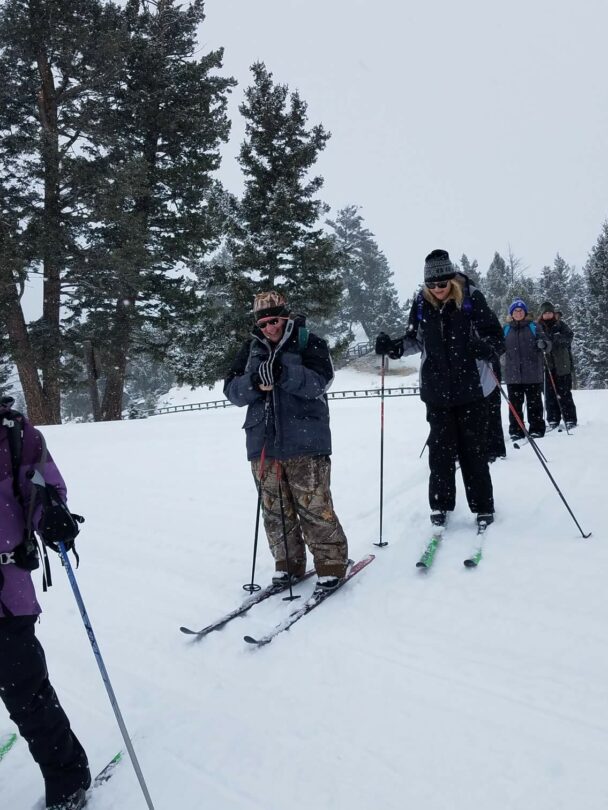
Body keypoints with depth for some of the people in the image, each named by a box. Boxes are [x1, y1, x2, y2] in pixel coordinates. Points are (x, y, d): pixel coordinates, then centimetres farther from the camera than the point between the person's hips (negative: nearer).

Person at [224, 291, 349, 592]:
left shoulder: (309, 343, 2)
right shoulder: (251, 347, 14)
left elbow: (318, 381, -13)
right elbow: (232, 390, 6)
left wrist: (283, 373, -28)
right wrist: (254, 383, -15)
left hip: (304, 441, -4)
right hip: (263, 443, 4)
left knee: (313, 506, -5)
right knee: (275, 509, 9)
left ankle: (331, 562, 10)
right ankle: (288, 563, 23)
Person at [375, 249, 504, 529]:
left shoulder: (471, 299, -8)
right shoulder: (421, 303, 1)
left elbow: (496, 337, -6)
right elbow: (415, 340, 14)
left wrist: (486, 347, -27)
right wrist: (393, 346, -4)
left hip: (471, 388, -2)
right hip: (437, 390, 2)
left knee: (474, 449, 6)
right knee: (440, 448, 7)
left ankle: (483, 506, 21)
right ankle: (440, 505, 22)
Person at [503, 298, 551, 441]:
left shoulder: (535, 326, 4)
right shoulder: (506, 329, 10)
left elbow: (548, 344, -1)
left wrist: (544, 344, -24)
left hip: (533, 374, -2)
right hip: (513, 374, 2)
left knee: (534, 403, 5)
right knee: (515, 404, 4)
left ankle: (536, 429, 13)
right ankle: (516, 431, 11)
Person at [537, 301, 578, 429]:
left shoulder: (560, 324, 5)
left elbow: (569, 336, -9)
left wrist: (558, 337, -26)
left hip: (562, 365, -2)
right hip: (546, 365, 2)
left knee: (564, 393, -2)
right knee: (550, 394, 4)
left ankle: (570, 420, 3)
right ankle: (553, 420, 10)